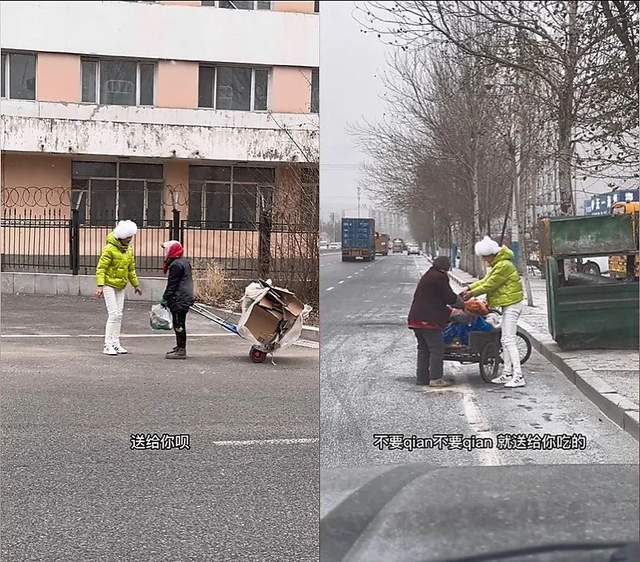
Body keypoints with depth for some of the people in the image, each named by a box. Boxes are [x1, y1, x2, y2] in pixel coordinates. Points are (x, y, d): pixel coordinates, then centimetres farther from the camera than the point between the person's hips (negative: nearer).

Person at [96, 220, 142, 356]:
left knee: (119, 315, 9)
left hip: (120, 286, 7)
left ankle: (116, 343, 15)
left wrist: (136, 285, 21)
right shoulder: (109, 249, -15)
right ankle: (108, 345, -10)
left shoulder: (129, 250, 8)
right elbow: (101, 268, -17)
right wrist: (100, 286, -26)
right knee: (113, 314, -13)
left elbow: (131, 269, 20)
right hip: (109, 285, -7)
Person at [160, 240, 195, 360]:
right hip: (185, 298, 10)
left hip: (179, 300, -10)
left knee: (178, 324, -6)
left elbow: (172, 285, -17)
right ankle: (180, 347, 25)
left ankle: (181, 350, -4)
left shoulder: (176, 265, -16)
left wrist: (165, 299, -12)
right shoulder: (185, 262, 15)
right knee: (179, 324, 17)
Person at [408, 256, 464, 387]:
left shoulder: (427, 276, 20)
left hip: (416, 317, 10)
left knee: (423, 348, 14)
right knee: (436, 348, -3)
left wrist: (450, 311, 23)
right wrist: (462, 303, 9)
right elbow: (450, 297, -10)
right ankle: (435, 378, -3)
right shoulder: (440, 277, -10)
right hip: (429, 320, -10)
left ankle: (422, 377, 16)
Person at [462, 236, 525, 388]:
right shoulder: (498, 265, 14)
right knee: (505, 340, 13)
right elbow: (485, 280, 18)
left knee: (509, 340, -13)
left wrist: (473, 293, -7)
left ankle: (518, 376, -14)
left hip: (511, 305, -11)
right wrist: (469, 288, 10)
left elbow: (490, 285, -16)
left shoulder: (504, 266, -19)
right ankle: (507, 374, 19)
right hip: (508, 306, 11)